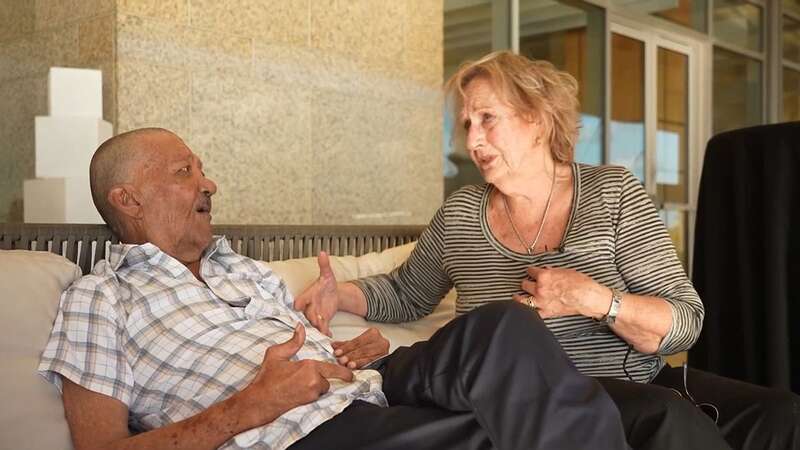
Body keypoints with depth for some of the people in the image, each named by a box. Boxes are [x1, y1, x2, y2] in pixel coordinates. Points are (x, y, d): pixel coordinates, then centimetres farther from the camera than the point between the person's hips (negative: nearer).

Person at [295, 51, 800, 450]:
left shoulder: (613, 193, 1)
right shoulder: (460, 215, 6)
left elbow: (686, 323, -3)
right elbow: (405, 294, 22)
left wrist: (595, 299, -21)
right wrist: (343, 294, 2)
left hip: (643, 384, 2)